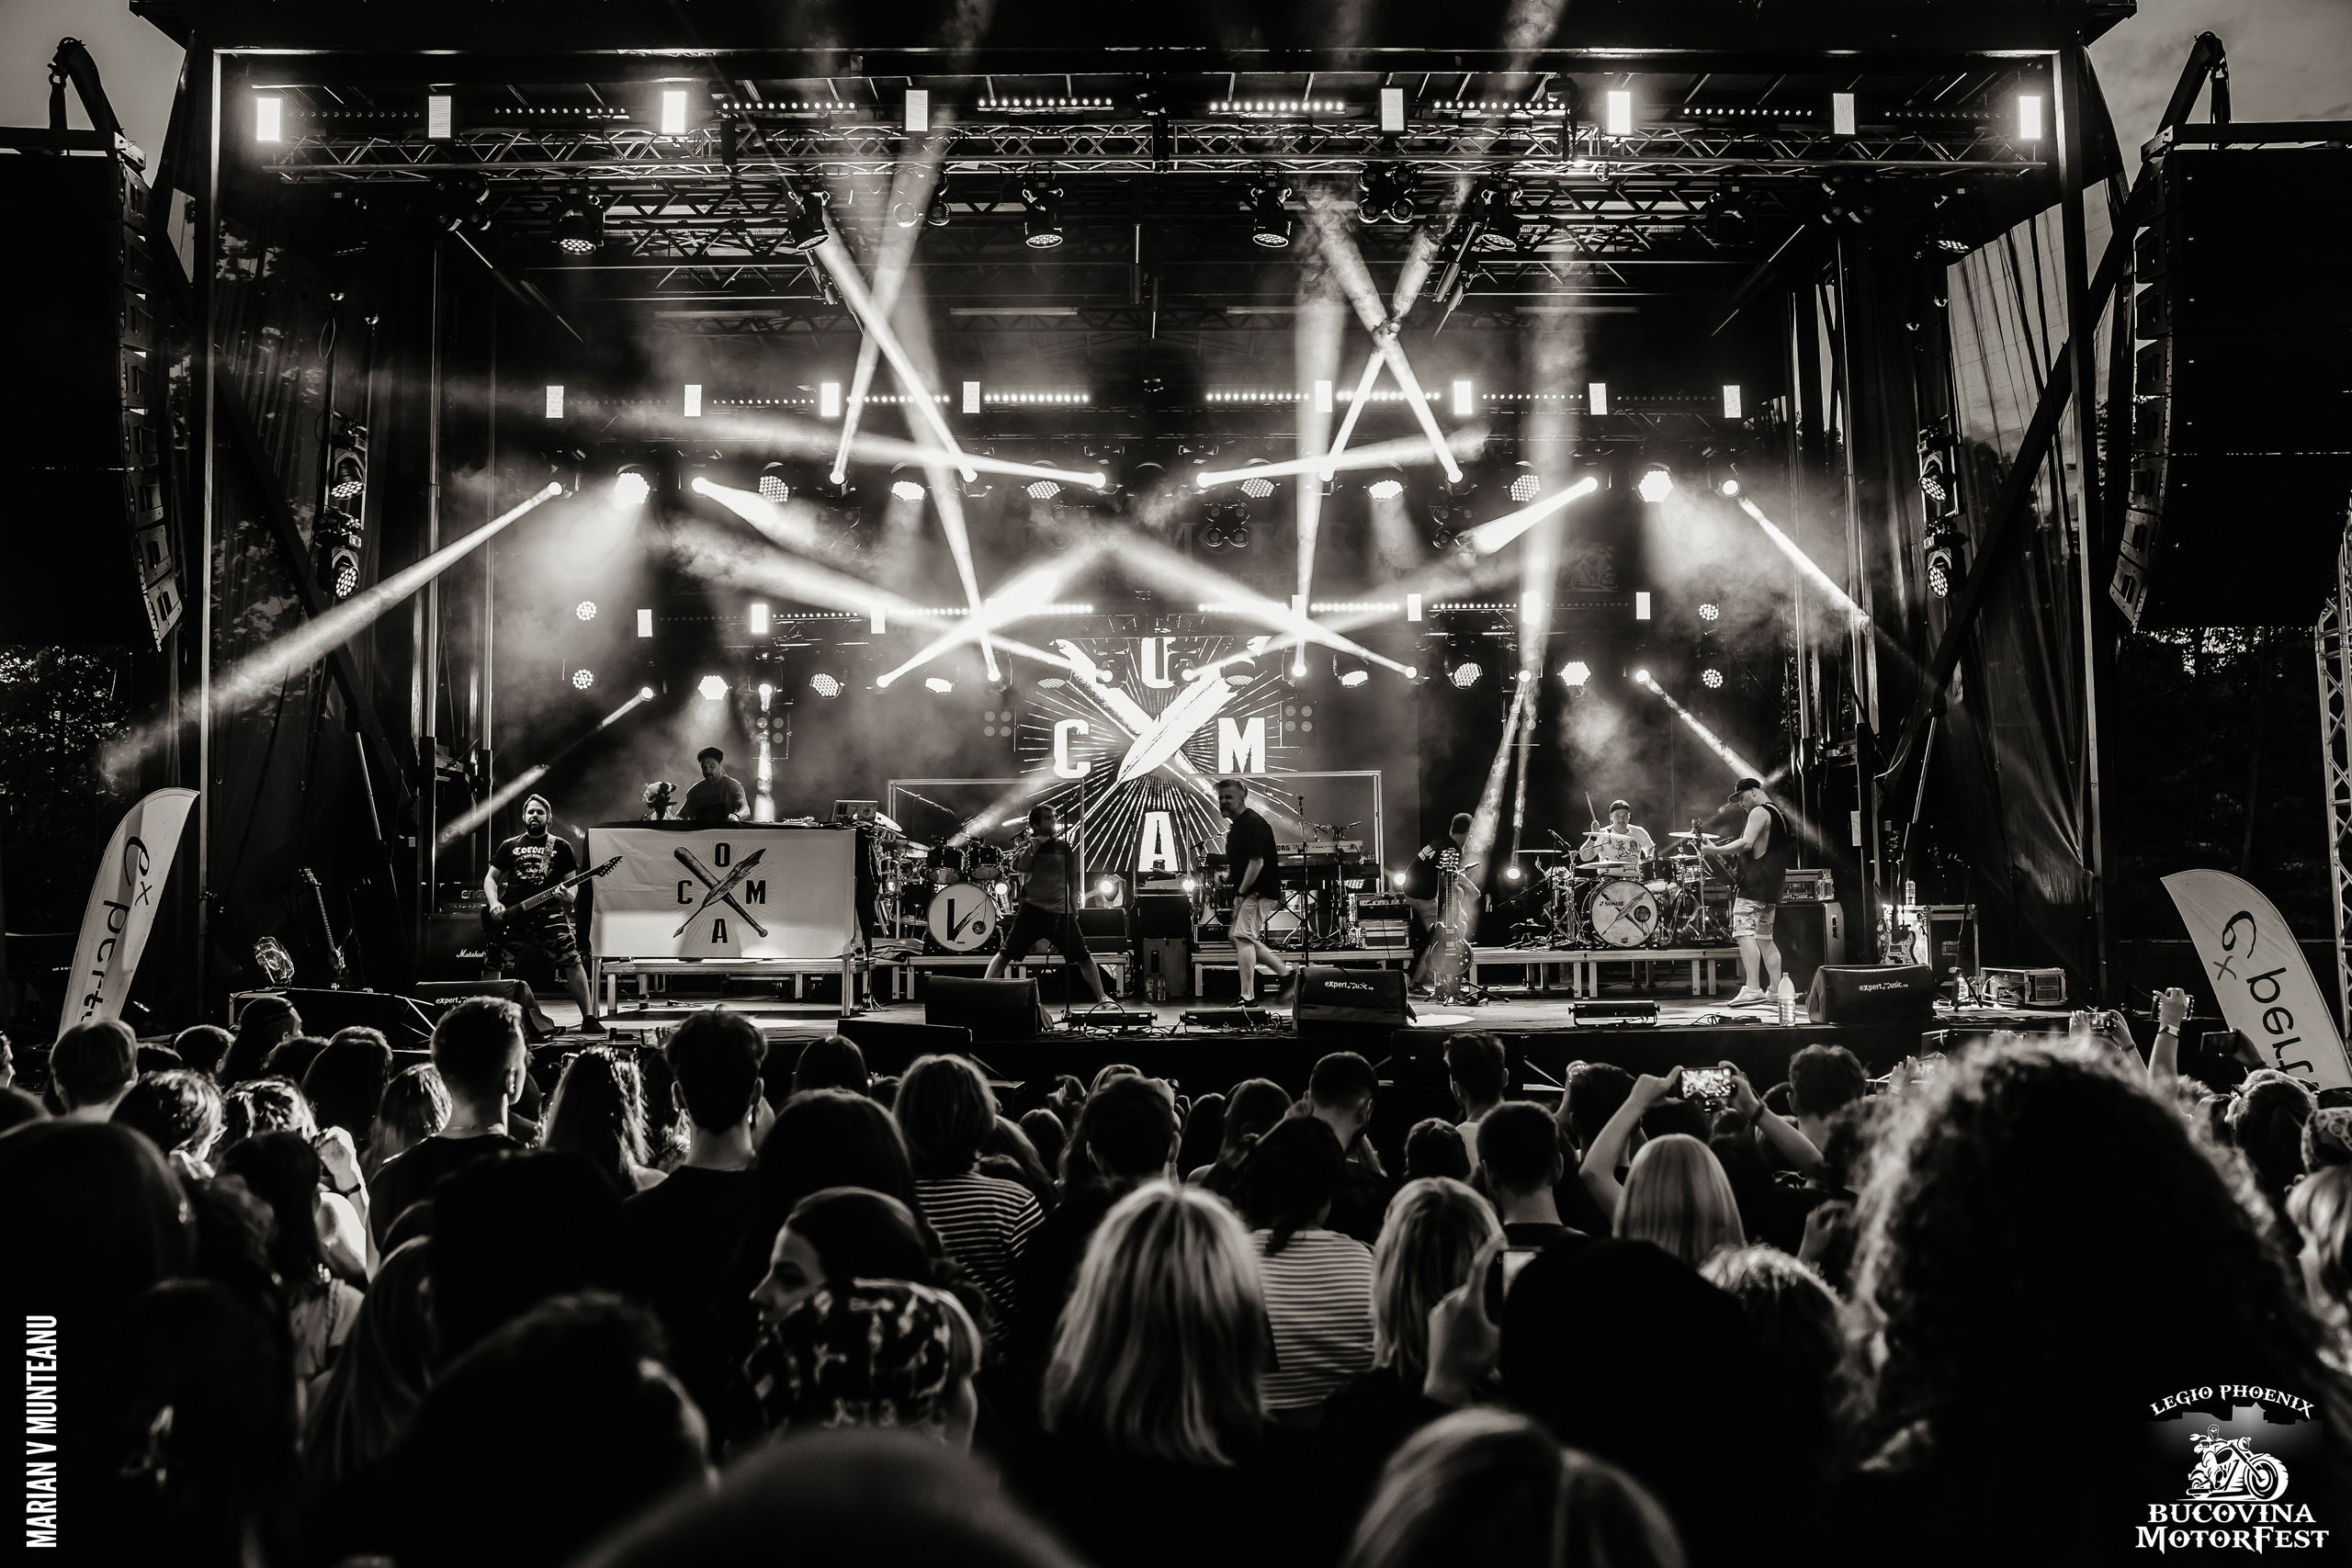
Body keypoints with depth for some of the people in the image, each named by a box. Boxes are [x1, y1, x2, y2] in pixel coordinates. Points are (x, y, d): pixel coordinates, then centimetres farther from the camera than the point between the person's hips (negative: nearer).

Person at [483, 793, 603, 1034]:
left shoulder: (561, 846, 11)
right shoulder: (509, 846, 15)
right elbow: (490, 878, 15)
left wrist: (571, 895, -14)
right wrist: (494, 903, -4)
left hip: (548, 912, -2)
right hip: (509, 913, 3)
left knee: (572, 961, -17)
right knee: (491, 964, 1)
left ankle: (589, 1019, -16)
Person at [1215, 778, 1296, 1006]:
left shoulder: (1252, 824, -17)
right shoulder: (1237, 825, 16)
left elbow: (1257, 862, -23)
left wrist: (1240, 893, -19)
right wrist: (1228, 872, 7)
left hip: (1260, 891, -11)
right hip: (1250, 892, 11)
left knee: (1243, 937, -15)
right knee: (1243, 938, 12)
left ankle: (1247, 998, -14)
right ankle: (1286, 974, 21)